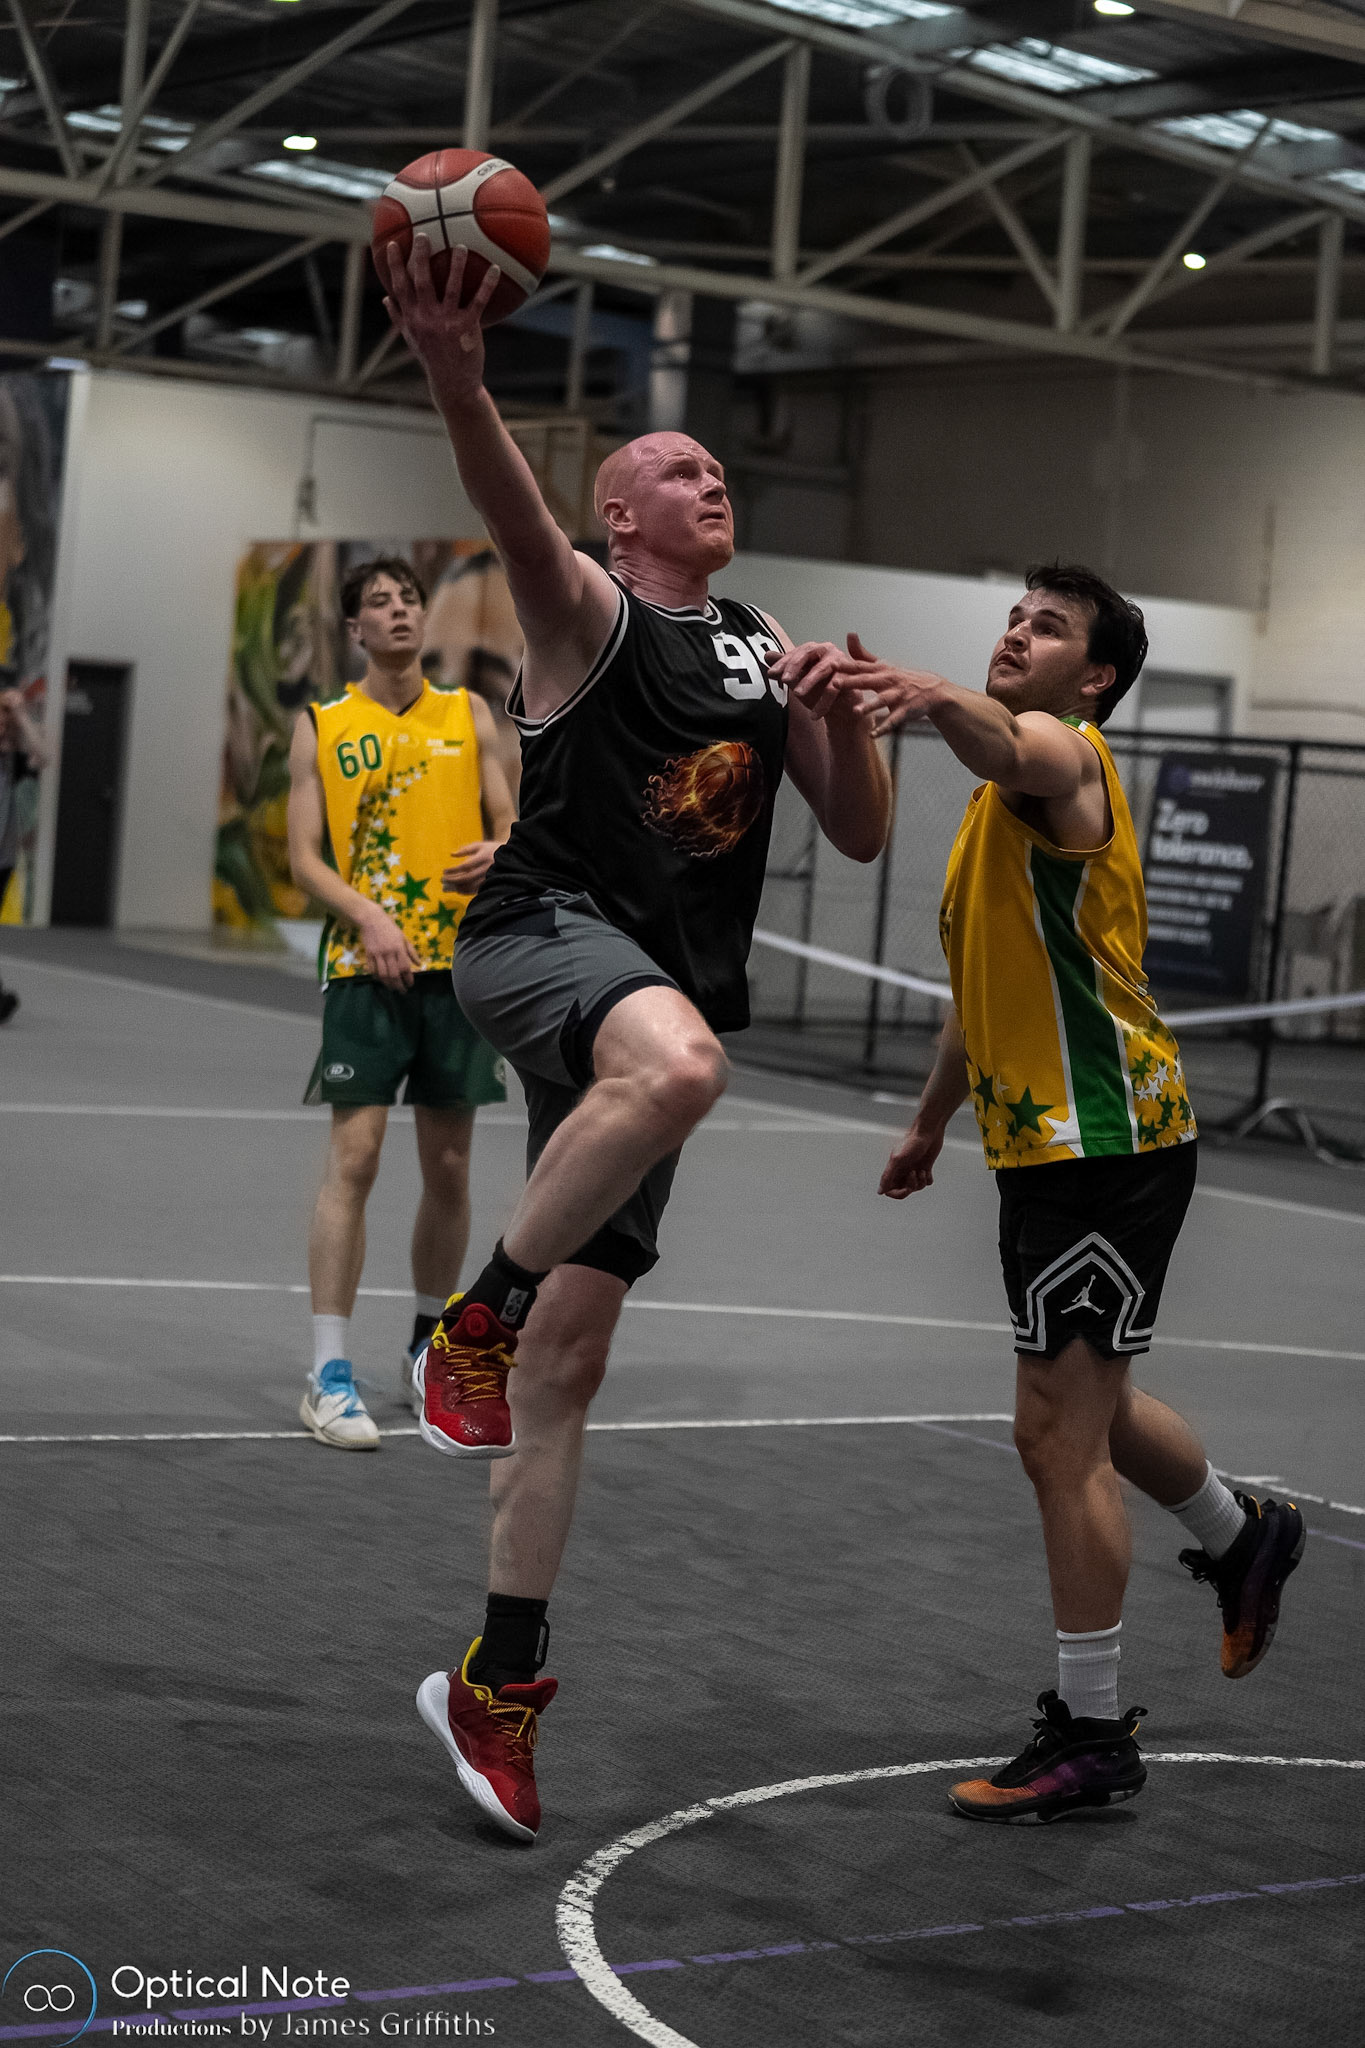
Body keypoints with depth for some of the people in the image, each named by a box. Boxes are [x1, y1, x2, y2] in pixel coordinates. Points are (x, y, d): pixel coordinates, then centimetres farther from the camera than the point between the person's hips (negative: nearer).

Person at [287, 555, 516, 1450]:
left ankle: (429, 1348, 27)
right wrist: (368, 916, -17)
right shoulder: (322, 728, 4)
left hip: (460, 964, 3)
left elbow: (510, 821, 8)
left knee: (449, 1167, 8)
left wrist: (498, 852, -16)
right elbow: (306, 855, 0)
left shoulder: (469, 716, 10)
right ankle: (330, 1375, -7)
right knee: (354, 1158, -10)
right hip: (365, 967, -2)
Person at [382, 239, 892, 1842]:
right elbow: (517, 517, -24)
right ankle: (472, 1320, -21)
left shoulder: (766, 649, 19)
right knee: (679, 1064, -42)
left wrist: (843, 714, -2)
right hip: (545, 932, -6)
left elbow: (861, 836, 19)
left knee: (572, 1355, 5)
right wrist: (457, 376, -45)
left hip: (656, 996, 6)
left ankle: (497, 1681, 13)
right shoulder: (588, 613, -1)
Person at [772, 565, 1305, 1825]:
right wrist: (933, 1121, 33)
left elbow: (1005, 742, -40)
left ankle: (1093, 1736, 4)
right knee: (1087, 1410, 24)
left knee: (1059, 1431, -6)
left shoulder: (1066, 752, -13)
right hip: (1050, 1144, 10)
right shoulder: (1003, 799, 18)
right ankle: (1241, 1539, 48)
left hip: (1106, 1145, -10)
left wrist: (929, 696, -61)